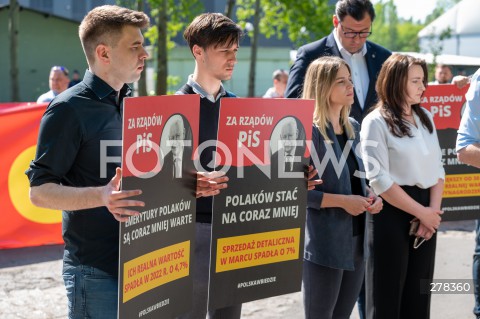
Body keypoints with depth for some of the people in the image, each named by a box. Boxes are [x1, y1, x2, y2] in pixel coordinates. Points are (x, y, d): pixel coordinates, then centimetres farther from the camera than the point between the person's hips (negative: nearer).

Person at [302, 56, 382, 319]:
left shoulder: (353, 127, 10)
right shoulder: (309, 131, -13)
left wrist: (369, 196, 1)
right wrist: (342, 201, -20)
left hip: (355, 241, 7)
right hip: (324, 244, -7)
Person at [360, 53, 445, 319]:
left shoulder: (425, 117, 11)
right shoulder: (376, 122, -9)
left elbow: (437, 168, 10)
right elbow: (379, 180, -15)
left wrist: (433, 210, -5)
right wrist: (421, 212, -12)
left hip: (426, 213, 6)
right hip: (392, 212, -6)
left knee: (418, 295, 11)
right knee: (387, 297, 2)